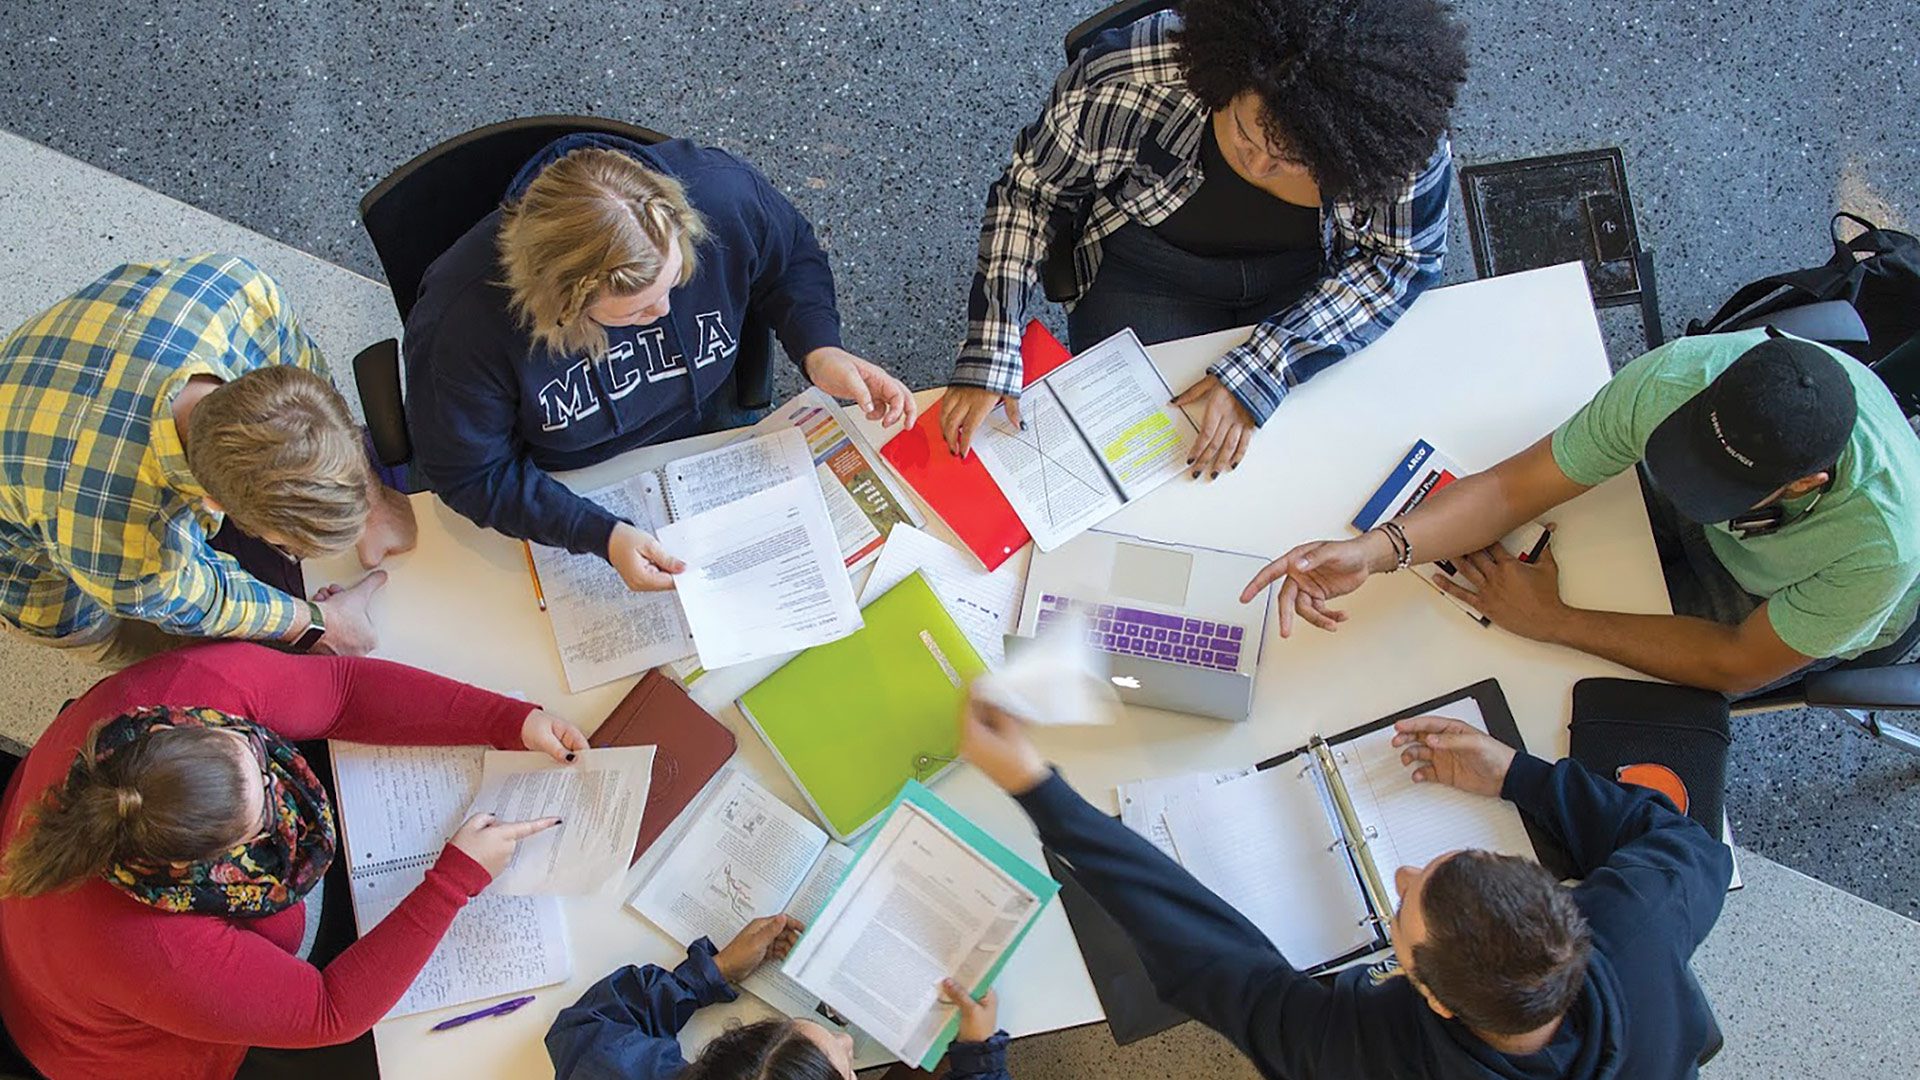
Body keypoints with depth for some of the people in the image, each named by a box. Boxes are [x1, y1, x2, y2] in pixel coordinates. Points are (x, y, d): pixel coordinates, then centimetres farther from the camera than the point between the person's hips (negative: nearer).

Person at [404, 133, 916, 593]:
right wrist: (601, 535, -31)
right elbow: (469, 475, -18)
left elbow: (792, 255, -3)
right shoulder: (462, 323, -33)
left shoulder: (721, 191, -27)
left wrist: (818, 350, -21)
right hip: (561, 500, -2)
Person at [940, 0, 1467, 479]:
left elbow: (1405, 257, -16)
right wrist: (990, 353, -26)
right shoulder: (1120, 83, -32)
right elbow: (1027, 194, -17)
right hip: (1147, 276, -1)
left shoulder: (1402, 133, -29)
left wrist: (1261, 370, -28)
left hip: (1312, 278, 1)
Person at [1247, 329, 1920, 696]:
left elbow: (1739, 665, -28)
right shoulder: (1680, 377, -37)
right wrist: (1374, 550, -47)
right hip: (1707, 537, 4)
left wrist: (1555, 621, -30)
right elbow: (1516, 485, -30)